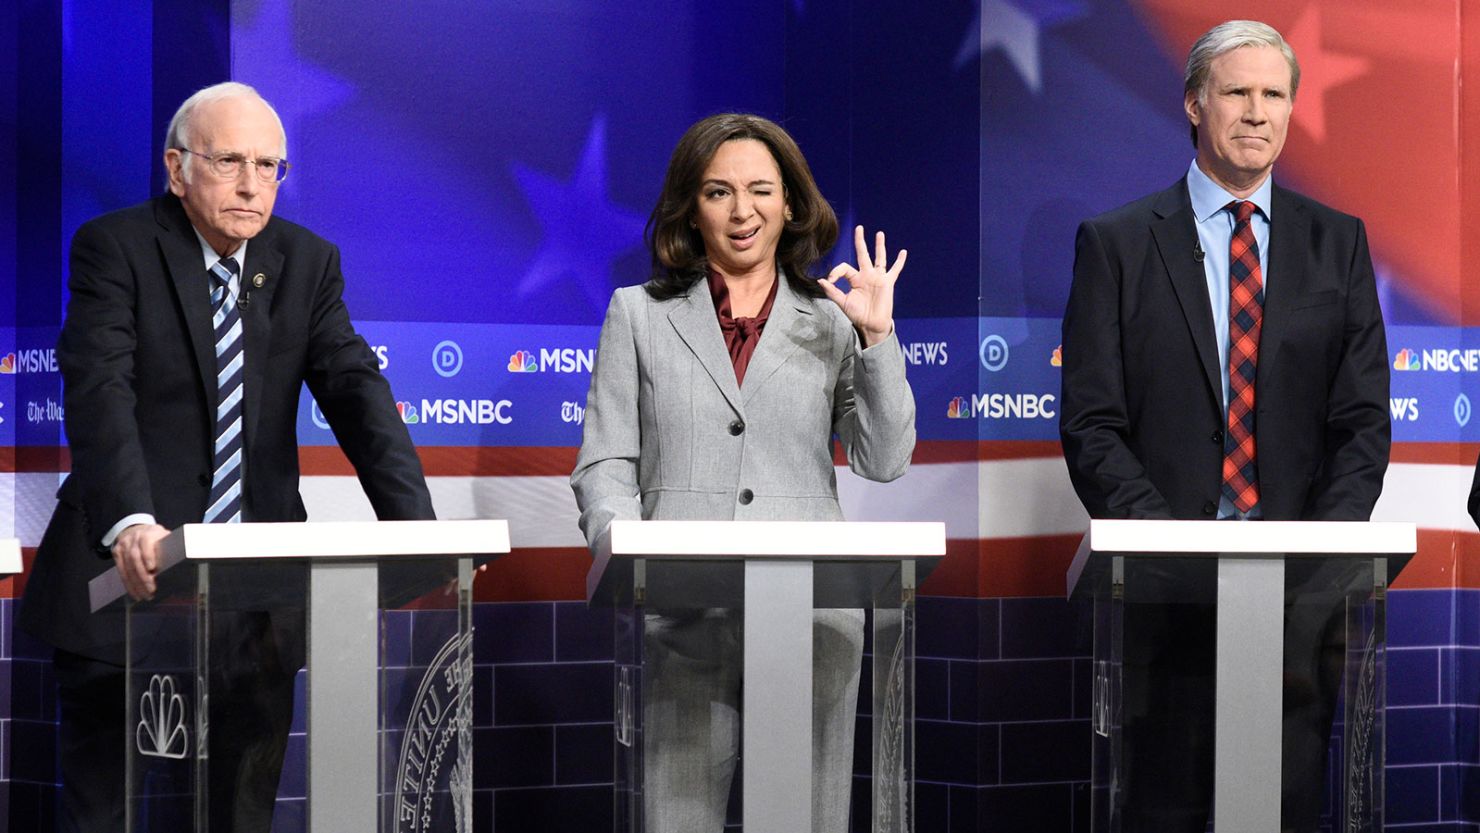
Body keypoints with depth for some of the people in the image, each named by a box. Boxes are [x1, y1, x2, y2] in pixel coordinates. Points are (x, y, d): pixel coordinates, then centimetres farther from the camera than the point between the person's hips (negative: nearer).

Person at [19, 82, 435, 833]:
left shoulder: (309, 262, 7)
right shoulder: (114, 249, -6)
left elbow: (357, 391, -3)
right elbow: (99, 392, -20)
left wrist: (415, 528, -19)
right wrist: (132, 523, -37)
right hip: (130, 573, -3)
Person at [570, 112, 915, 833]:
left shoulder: (829, 322, 14)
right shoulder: (639, 315, 14)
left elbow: (884, 461, 6)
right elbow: (604, 465, 8)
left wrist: (877, 337, -2)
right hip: (684, 606, -1)